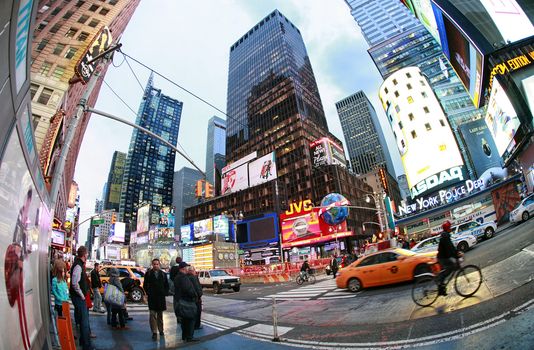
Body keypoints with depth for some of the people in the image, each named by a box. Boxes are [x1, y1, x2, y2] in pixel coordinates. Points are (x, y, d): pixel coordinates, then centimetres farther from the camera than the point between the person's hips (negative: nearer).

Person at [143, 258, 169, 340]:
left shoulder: (163, 274, 5)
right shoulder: (148, 274, -1)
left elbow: (167, 285, 10)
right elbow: (145, 285, 3)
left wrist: (164, 293, -1)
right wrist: (148, 293, -5)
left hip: (161, 297, 2)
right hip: (152, 298, -2)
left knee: (160, 315, 13)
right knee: (152, 315, -6)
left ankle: (161, 330, 25)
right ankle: (154, 332, 0)